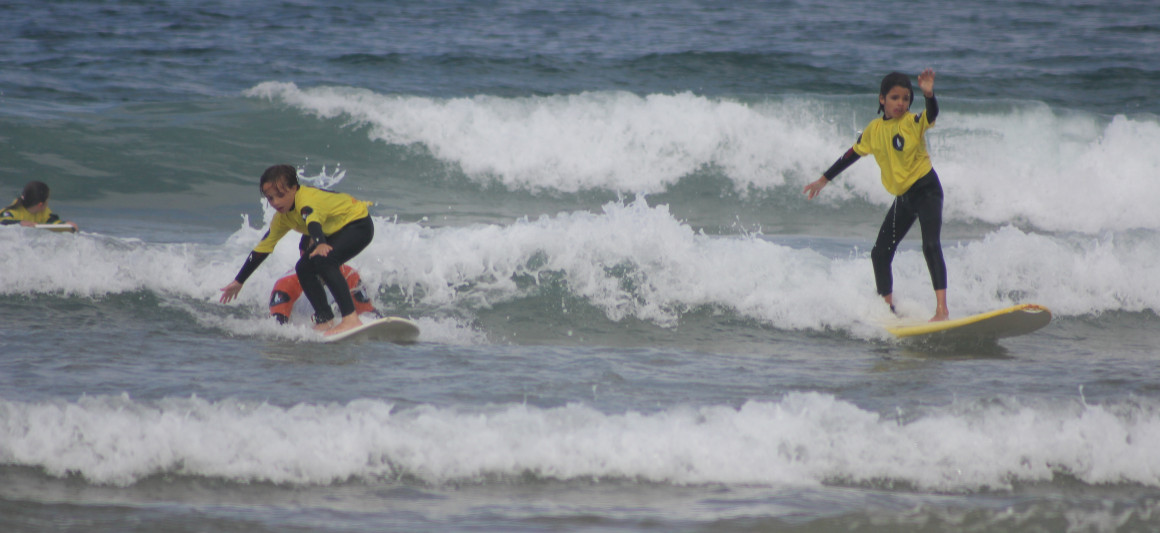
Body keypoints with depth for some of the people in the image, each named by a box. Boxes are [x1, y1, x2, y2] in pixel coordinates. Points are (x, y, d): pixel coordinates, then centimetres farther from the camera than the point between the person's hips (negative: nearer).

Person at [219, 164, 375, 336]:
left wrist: (320, 244, -76)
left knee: (323, 260, -31)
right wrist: (238, 282, 8)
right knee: (304, 269, -3)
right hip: (335, 233, 9)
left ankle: (351, 319, -37)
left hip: (359, 224, -9)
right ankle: (324, 322, 1)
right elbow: (262, 249, 5)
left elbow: (313, 221, -55)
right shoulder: (282, 219, -5)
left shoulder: (307, 201, -32)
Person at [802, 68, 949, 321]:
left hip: (926, 189, -7)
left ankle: (942, 308, -28)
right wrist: (823, 180, 21)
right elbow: (852, 155, 16)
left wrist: (929, 94, -53)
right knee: (880, 254, 7)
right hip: (902, 197, 7)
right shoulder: (874, 130, 5)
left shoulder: (913, 122, -11)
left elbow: (932, 115, -32)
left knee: (931, 246, -22)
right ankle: (888, 309, 15)